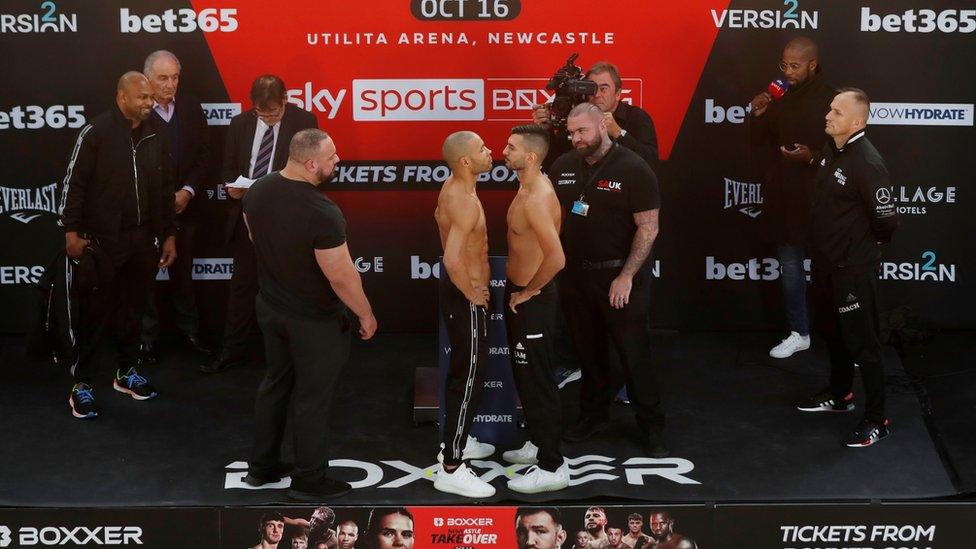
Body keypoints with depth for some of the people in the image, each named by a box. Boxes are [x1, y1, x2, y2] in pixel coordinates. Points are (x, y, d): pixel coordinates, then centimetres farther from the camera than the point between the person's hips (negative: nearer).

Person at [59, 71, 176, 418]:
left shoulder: (156, 134, 6)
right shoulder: (97, 131, -9)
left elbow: (165, 187, 12)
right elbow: (74, 181, -7)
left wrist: (169, 234, 12)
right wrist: (72, 231, -10)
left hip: (144, 238, 5)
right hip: (103, 239, -5)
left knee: (134, 307, 13)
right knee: (95, 311, 0)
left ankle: (127, 371, 28)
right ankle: (81, 384, 7)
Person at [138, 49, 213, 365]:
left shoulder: (190, 107, 2)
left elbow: (203, 155, 4)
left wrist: (188, 191, -8)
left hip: (184, 205, 4)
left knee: (182, 271, 16)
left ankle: (188, 328, 29)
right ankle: (147, 336, 18)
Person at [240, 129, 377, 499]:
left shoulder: (258, 191, -8)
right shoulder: (322, 213, -32)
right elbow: (342, 277, -25)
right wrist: (365, 315, -10)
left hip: (271, 307, 7)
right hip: (314, 322, -7)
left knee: (275, 384, 23)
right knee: (312, 399, 9)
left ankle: (262, 468, 36)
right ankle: (309, 480, 25)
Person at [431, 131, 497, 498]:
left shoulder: (452, 188, 5)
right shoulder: (465, 202, -27)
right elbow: (453, 260, -37)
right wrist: (471, 293, -20)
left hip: (459, 289, 10)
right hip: (466, 297, -10)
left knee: (463, 372, 23)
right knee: (469, 379, -5)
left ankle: (453, 442, 39)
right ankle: (451, 469, 0)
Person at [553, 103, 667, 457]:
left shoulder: (633, 170, -10)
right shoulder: (563, 167, 6)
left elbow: (648, 228, -12)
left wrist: (627, 276, -17)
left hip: (616, 275, -5)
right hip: (574, 273, 5)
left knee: (634, 353, 0)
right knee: (588, 351, 14)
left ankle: (651, 427, 10)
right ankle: (594, 414, 29)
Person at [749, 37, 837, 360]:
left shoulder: (829, 99, -9)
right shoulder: (779, 97, 8)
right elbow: (758, 142, 12)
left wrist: (812, 157, -24)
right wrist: (758, 115, -5)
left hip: (817, 197, -5)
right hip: (782, 197, 6)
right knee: (790, 268, 13)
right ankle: (799, 334, 25)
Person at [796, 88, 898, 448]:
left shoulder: (867, 164, -25)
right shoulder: (832, 148, 1)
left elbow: (886, 220, -22)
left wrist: (866, 248, -5)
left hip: (853, 266, -9)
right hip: (826, 258, 9)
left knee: (862, 342, -1)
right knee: (830, 329, 23)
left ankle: (876, 420, 10)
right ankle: (839, 394, 42)